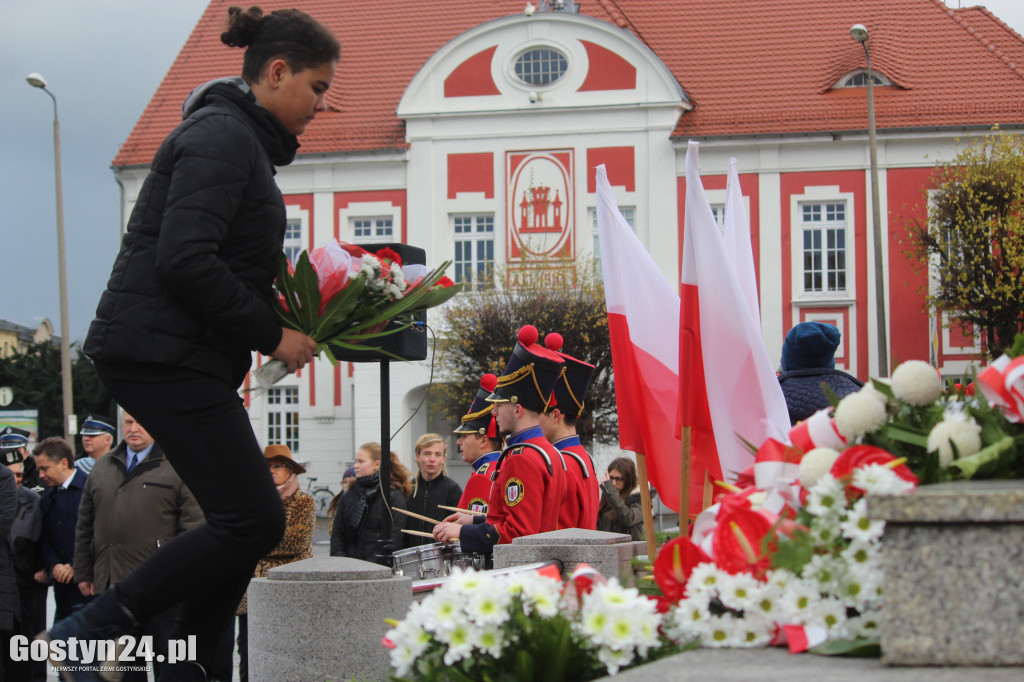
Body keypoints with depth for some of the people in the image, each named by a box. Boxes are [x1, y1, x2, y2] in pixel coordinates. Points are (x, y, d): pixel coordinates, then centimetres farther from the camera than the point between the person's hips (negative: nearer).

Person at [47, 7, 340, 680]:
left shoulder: (241, 139, 21)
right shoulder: (222, 136, -12)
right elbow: (184, 261, -22)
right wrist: (271, 335, -15)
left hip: (186, 356, 11)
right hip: (164, 352, -11)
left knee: (244, 519, 8)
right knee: (254, 519, -13)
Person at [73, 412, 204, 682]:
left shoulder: (178, 467, -1)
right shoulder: (102, 467, 14)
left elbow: (194, 527, -6)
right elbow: (85, 525, 17)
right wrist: (83, 573, 12)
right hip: (111, 587, 5)